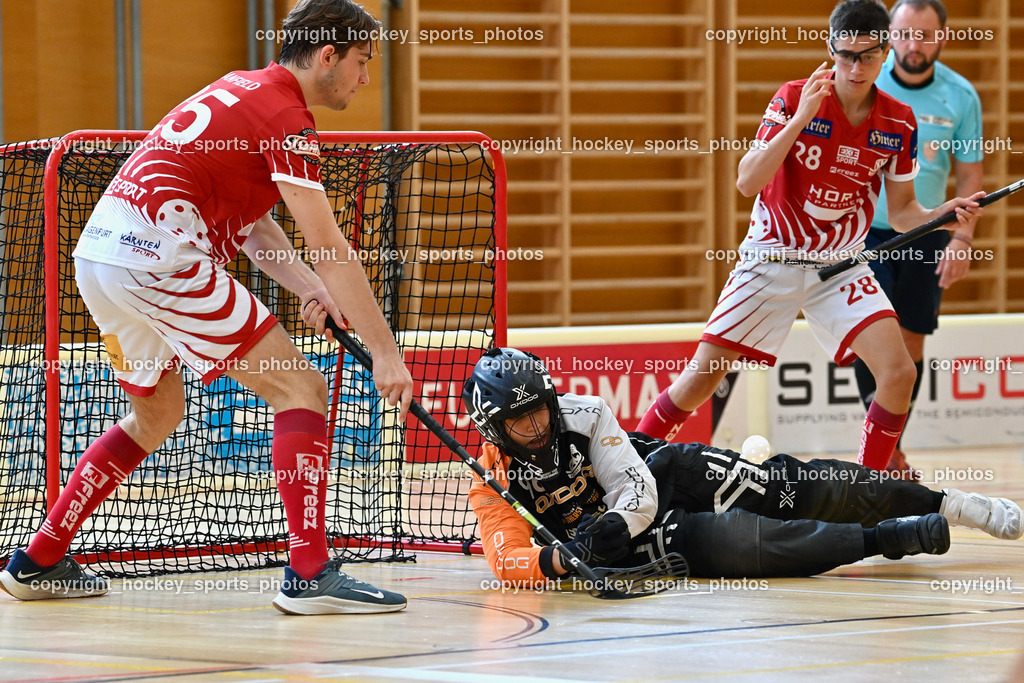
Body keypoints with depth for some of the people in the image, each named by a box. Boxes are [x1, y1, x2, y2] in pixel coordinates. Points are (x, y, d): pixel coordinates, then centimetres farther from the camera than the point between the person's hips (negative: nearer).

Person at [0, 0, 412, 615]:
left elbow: (249, 221, 20)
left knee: (158, 412, 27)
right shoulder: (286, 119, -8)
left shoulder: (243, 89, 20)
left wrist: (310, 287, 6)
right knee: (301, 387, -5)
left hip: (99, 251, 9)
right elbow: (332, 251, -12)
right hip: (158, 258, -9)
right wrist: (386, 353, -9)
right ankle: (310, 575, -12)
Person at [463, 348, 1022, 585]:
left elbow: (637, 492, -14)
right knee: (729, 542, -29)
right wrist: (559, 558, -46)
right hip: (639, 534, -1)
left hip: (671, 474, 2)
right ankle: (884, 538, -20)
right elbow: (507, 561, -25)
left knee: (797, 492, -8)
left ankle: (943, 503, 6)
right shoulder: (492, 482, -15)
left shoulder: (584, 416, -13)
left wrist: (612, 525, -35)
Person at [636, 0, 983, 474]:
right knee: (699, 381, -4)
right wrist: (799, 120, -29)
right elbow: (748, 182, -20)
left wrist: (946, 215, -15)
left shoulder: (899, 123, -2)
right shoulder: (794, 98, -12)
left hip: (842, 267, 2)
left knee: (898, 373, -16)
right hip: (772, 259, -2)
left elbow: (901, 211, 6)